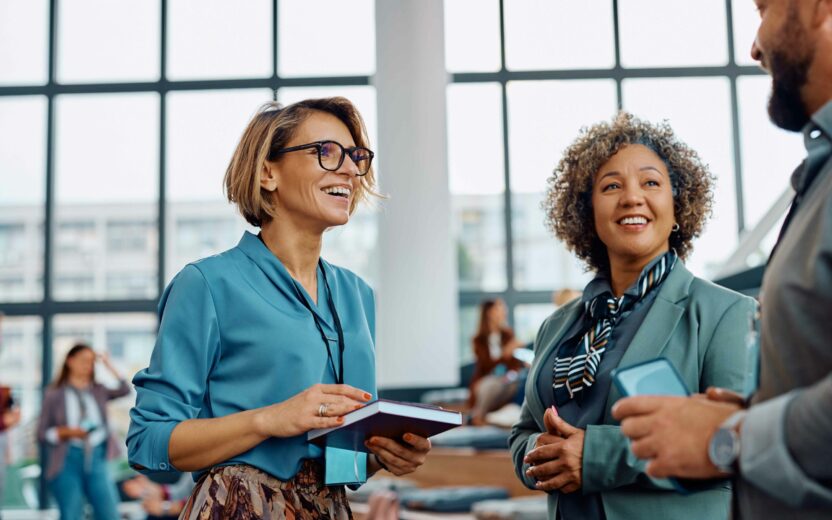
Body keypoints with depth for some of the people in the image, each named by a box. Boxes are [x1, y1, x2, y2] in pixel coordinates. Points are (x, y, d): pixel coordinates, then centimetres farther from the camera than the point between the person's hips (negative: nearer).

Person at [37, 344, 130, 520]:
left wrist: (109, 366, -3)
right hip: (68, 460, -2)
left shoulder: (98, 391, 12)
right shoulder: (55, 394, 4)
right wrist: (68, 432, -14)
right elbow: (42, 433, 1)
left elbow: (124, 390, -4)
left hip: (97, 458, 3)